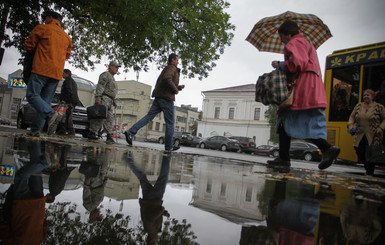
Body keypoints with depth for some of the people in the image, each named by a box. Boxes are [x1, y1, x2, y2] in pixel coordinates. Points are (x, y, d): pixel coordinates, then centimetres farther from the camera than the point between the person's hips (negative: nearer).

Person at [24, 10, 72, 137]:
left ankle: (51, 114, -24)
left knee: (32, 95, -3)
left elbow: (29, 45, 9)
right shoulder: (66, 37, 19)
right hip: (57, 73, 6)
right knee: (45, 101, 6)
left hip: (41, 69, -6)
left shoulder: (42, 28, 4)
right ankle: (36, 129, 5)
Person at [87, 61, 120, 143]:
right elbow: (100, 86, -15)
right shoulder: (105, 75, -2)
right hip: (103, 99, -9)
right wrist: (97, 97, -25)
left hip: (109, 101, 9)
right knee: (100, 117, -15)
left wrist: (113, 101, 22)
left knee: (109, 119, -1)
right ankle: (92, 133, -13)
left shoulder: (112, 78, 28)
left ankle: (109, 136, -5)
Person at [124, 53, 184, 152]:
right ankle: (169, 146, 4)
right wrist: (175, 89, -14)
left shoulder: (166, 69, 29)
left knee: (148, 117, 0)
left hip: (159, 97, 9)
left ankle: (130, 132, -13)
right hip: (166, 97, -9)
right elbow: (167, 78, -24)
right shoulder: (171, 68, -2)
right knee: (170, 122, -1)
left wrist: (179, 87, 21)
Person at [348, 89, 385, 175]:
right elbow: (352, 116, 16)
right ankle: (366, 165, 25)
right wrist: (351, 125, -1)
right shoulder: (358, 106, 10)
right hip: (360, 135, 4)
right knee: (359, 150, -3)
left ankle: (370, 171, 13)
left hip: (373, 136, -4)